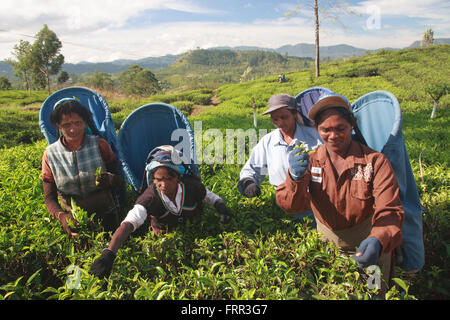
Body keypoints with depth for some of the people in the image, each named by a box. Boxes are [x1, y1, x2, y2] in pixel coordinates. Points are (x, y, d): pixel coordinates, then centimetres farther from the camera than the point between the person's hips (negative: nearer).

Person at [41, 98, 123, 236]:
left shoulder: (100, 144, -1)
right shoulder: (50, 154, 0)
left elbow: (119, 180, 2)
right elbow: (49, 198, 2)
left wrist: (109, 179, -22)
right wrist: (61, 216, -19)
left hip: (106, 216, 0)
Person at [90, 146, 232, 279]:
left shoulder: (191, 187, -33)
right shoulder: (150, 198, -40)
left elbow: (209, 196, -10)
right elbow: (128, 224, -54)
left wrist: (221, 206, -33)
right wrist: (108, 254, -69)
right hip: (164, 235, -1)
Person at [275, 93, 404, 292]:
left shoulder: (375, 161, -17)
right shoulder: (309, 161, -9)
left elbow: (389, 212, -24)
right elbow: (291, 206, -20)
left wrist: (378, 241, -47)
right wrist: (295, 178, -42)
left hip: (368, 247, -1)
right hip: (328, 246, 2)